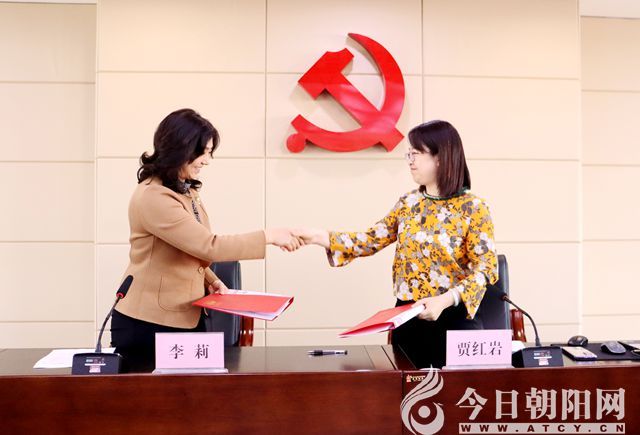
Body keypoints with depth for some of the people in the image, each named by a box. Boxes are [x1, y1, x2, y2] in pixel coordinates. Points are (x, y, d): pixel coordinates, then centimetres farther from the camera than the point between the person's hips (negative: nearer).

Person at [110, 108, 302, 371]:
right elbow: (208, 246, -26)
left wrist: (211, 281, 2)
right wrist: (268, 236, -21)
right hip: (148, 324, -8)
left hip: (188, 319, 8)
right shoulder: (152, 196, -21)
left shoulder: (186, 191, 9)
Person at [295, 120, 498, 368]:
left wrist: (445, 300, -28)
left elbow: (486, 267, -14)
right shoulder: (408, 203, 5)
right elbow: (372, 240, 4)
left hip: (453, 318, -4)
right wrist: (319, 237, -6)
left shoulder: (472, 208, -10)